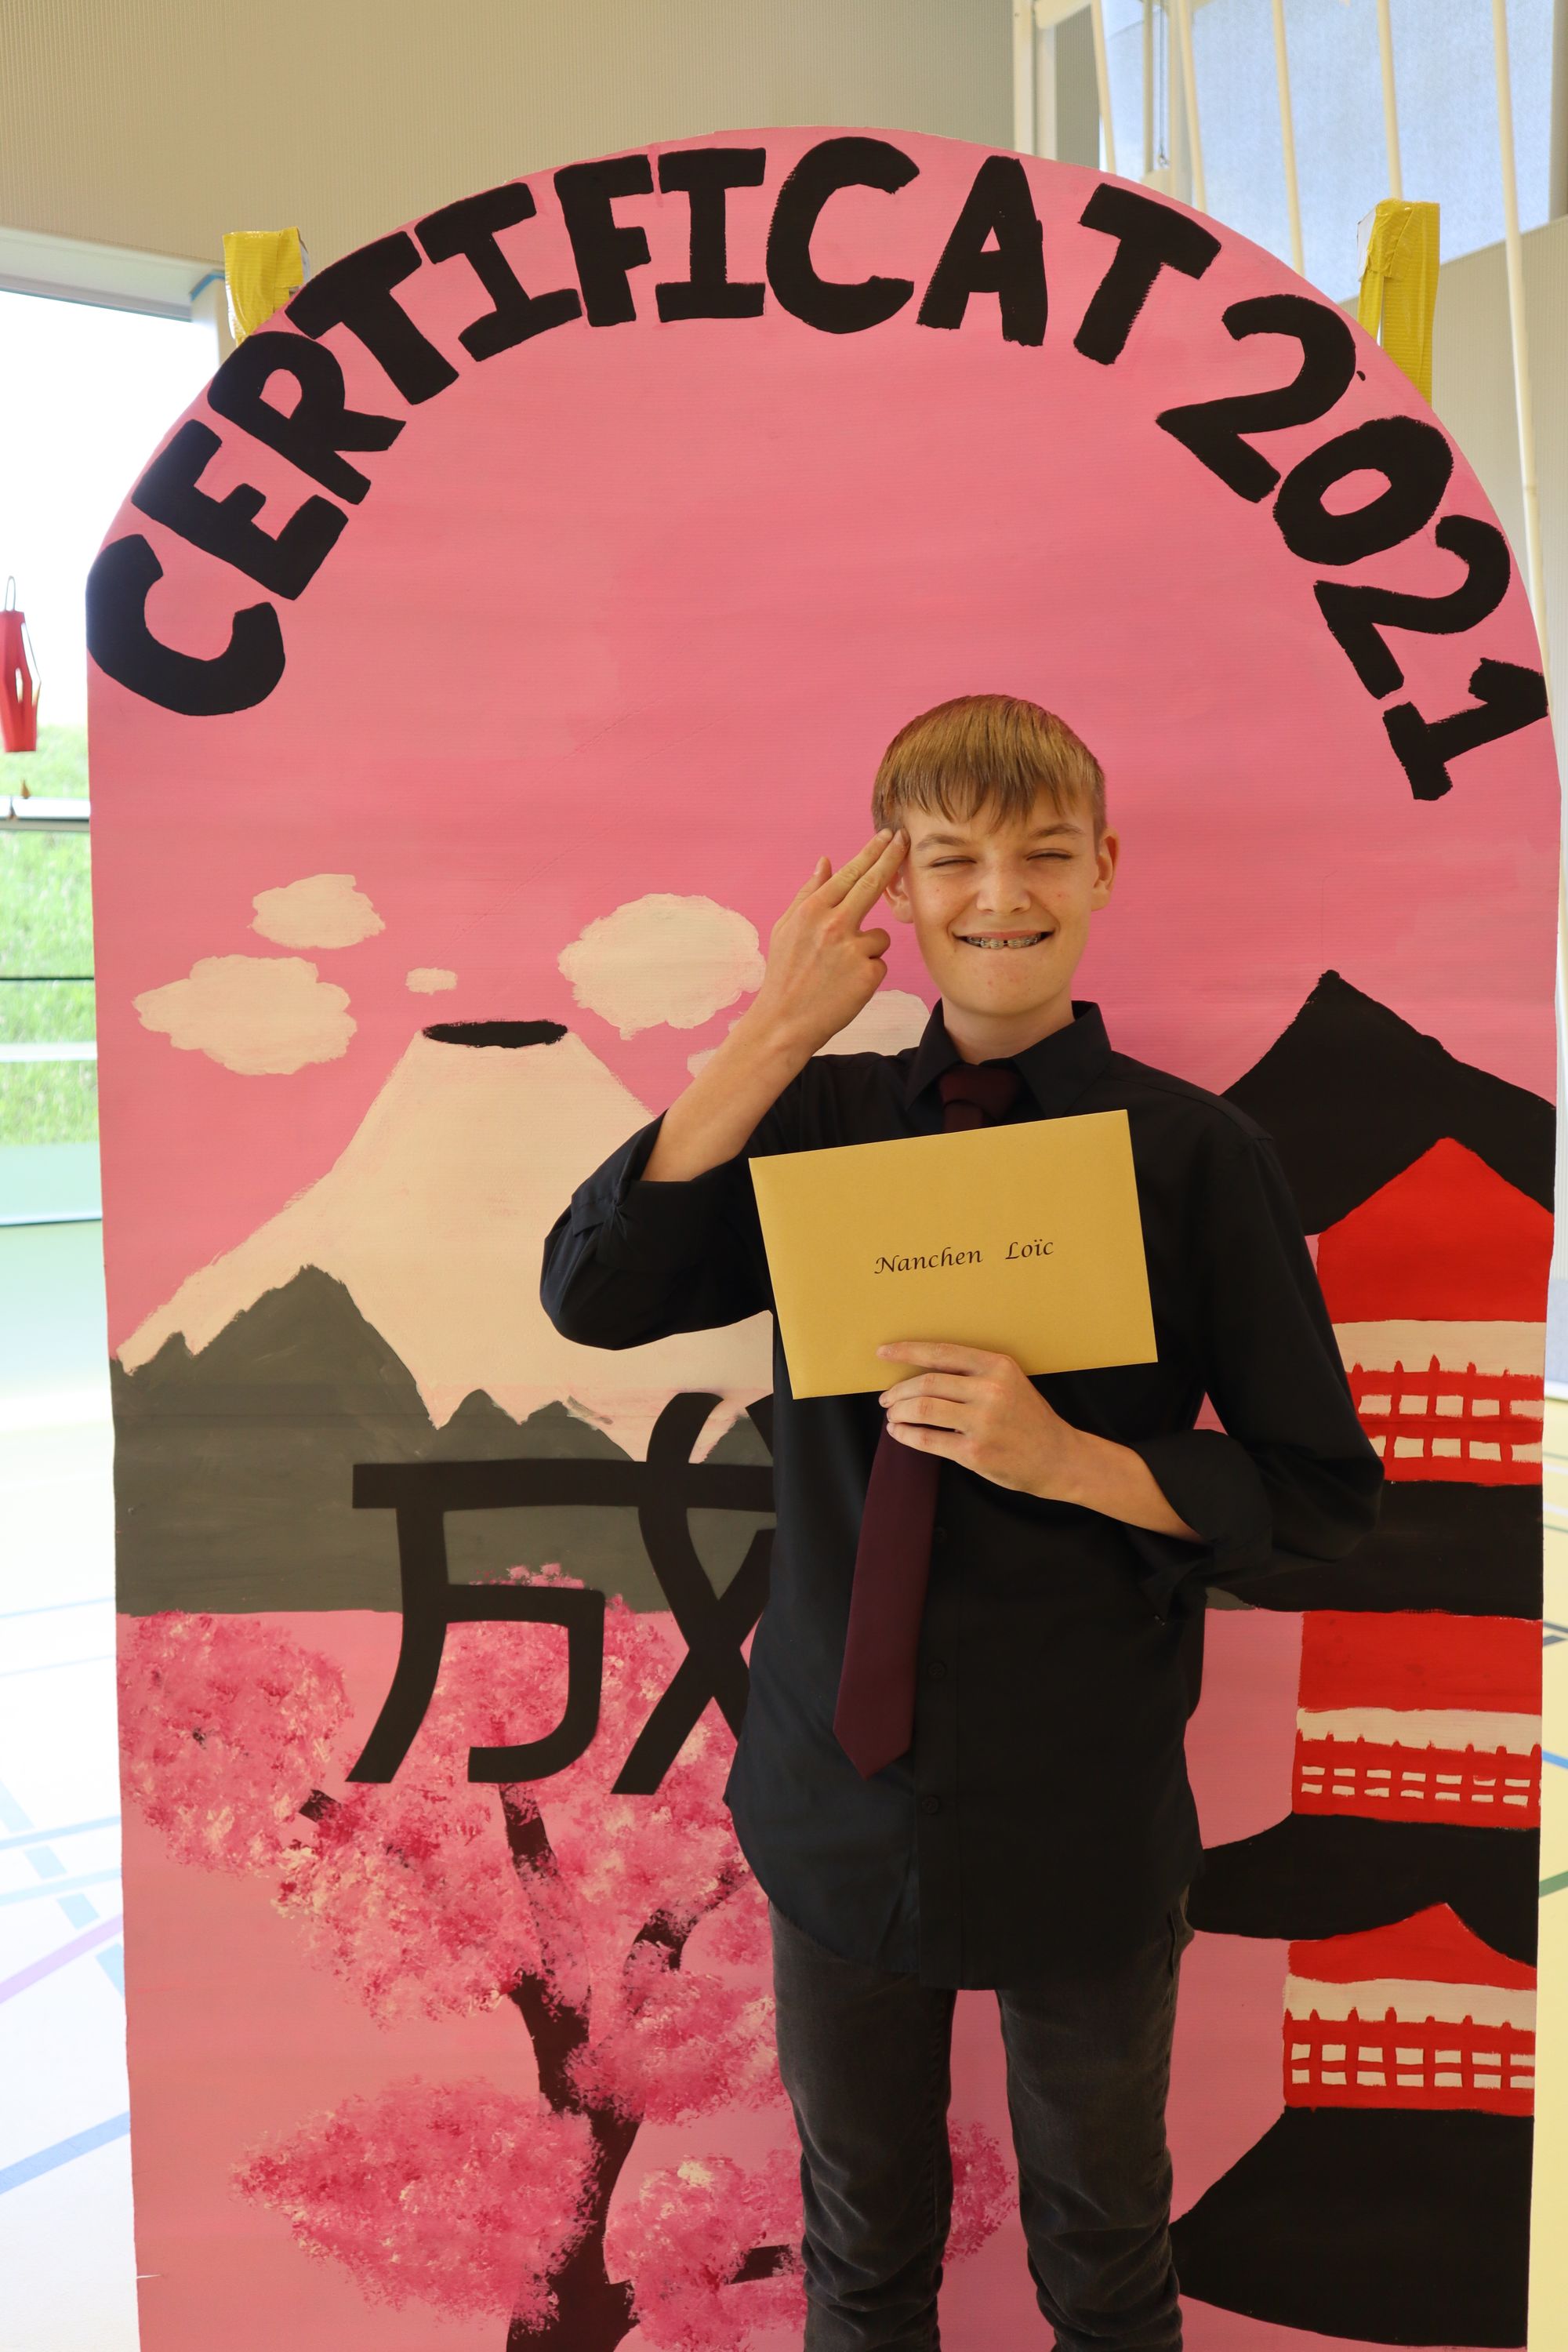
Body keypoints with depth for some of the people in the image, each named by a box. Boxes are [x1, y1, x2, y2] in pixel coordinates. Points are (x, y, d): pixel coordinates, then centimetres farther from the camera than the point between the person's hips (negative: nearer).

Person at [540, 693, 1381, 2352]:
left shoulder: (1195, 1155, -11)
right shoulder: (818, 1121, -3)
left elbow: (1324, 1492, -8)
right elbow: (592, 1295, -17)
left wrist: (1067, 1460, -23)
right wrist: (776, 1033, -22)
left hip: (1087, 1803, -1)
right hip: (841, 1790, 2)